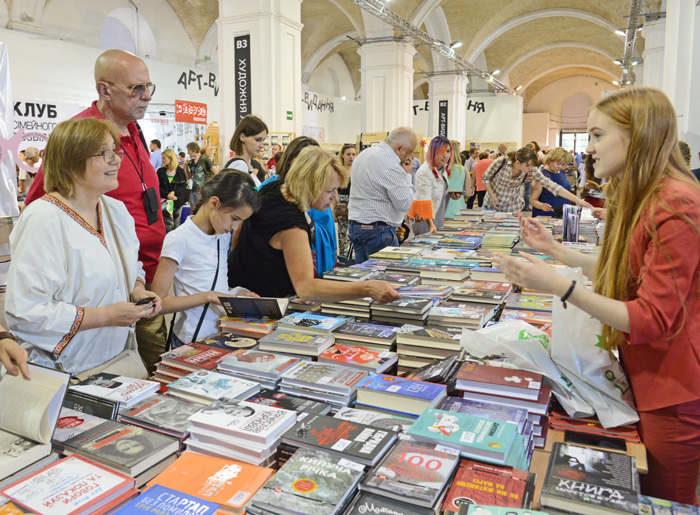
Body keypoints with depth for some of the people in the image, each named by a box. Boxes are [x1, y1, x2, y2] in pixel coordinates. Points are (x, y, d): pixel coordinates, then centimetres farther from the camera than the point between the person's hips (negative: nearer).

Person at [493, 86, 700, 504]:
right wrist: (555, 249, 11)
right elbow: (616, 274, 11)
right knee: (642, 497, 21)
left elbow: (653, 320, -26)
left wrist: (560, 286, -34)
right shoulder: (641, 199, 7)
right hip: (643, 375, 9)